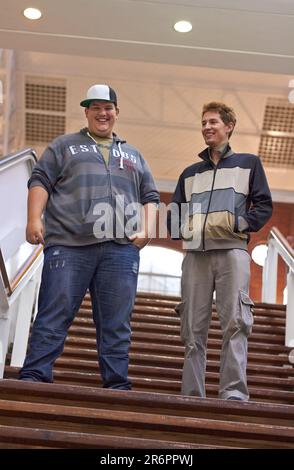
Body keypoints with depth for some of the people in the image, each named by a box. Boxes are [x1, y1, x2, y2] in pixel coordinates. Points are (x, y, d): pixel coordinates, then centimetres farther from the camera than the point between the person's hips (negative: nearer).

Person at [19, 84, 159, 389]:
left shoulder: (133, 155, 27)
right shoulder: (65, 145, 19)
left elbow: (150, 197, 24)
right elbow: (40, 182, 9)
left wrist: (146, 229, 5)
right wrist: (34, 219, -7)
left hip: (120, 249, 3)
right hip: (68, 245, -2)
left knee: (117, 324, -1)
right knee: (53, 316, -6)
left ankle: (117, 385, 2)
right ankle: (33, 377, -4)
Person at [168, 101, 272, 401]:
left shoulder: (248, 163, 17)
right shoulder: (190, 173, 27)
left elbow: (264, 206, 7)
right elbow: (173, 213, 21)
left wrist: (237, 224, -9)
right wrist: (184, 228, -1)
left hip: (232, 252, -3)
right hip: (196, 254, 3)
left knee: (235, 323, -14)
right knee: (193, 328, -1)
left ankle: (234, 392, -17)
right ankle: (191, 396, 1)